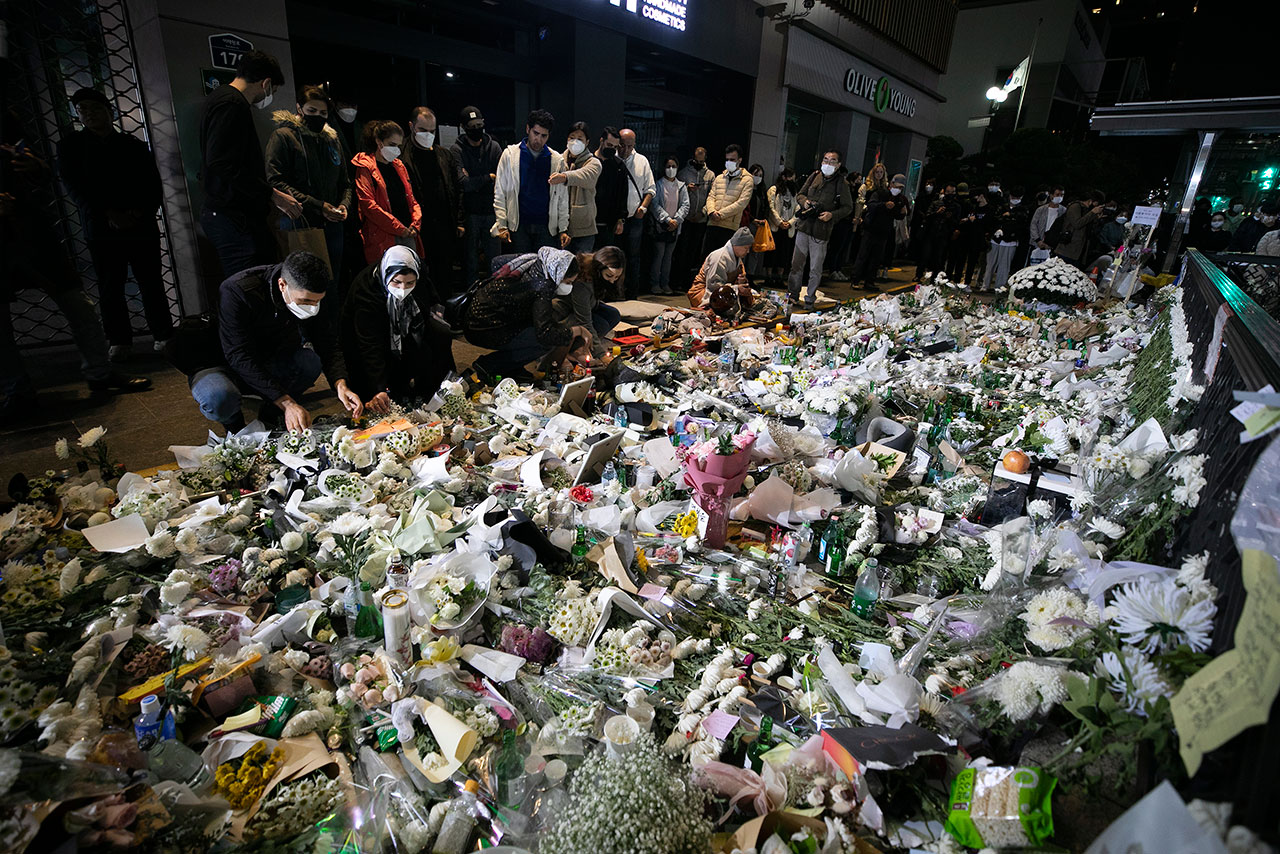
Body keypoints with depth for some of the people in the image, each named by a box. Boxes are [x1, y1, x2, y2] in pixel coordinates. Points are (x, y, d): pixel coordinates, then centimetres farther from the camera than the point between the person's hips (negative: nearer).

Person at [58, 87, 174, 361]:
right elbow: (74, 186, 1)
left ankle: (163, 333, 7)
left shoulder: (134, 145, 13)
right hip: (101, 229, 0)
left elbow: (153, 184, 7)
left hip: (141, 226, 0)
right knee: (110, 287, 0)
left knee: (151, 283, -1)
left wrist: (140, 211, -10)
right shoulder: (70, 146, 11)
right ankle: (120, 341, 6)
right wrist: (108, 214, -14)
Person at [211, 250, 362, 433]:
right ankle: (235, 426, 0)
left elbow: (329, 346, -12)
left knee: (310, 360, -28)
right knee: (219, 398, -38)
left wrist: (340, 384, -32)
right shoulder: (236, 291, -30)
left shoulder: (315, 296, -16)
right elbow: (240, 358, -32)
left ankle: (270, 417, -2)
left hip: (271, 364, 4)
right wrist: (287, 403, -41)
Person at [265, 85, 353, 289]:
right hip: (300, 225, -5)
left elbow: (345, 182, 23)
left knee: (332, 284, 7)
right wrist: (318, 206, -17)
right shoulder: (283, 136, 1)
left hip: (332, 225, 6)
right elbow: (276, 182, -9)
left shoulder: (332, 138, 20)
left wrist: (345, 205, 0)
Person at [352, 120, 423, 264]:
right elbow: (368, 204, -11)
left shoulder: (399, 166, 21)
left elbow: (411, 199, 21)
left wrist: (415, 224, 1)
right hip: (384, 238, -6)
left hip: (408, 235, 7)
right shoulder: (365, 167, -1)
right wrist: (400, 229, -13)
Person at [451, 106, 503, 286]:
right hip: (470, 212, -2)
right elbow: (464, 183, -15)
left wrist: (476, 183, -12)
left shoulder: (494, 147, 6)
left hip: (491, 210, 2)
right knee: (470, 259, 6)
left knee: (495, 258, 9)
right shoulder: (457, 150, -3)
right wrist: (489, 177, -7)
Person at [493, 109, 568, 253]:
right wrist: (501, 225, -4)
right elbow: (500, 194, 4)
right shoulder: (510, 154, 5)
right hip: (519, 226, -1)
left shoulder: (557, 160, 9)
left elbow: (563, 197, 12)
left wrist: (563, 229, 3)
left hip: (547, 227, 1)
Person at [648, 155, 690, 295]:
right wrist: (668, 220, -17)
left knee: (669, 255, 7)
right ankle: (655, 284, 3)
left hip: (675, 226, 4)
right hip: (660, 225, -4)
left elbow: (685, 205, 4)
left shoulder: (682, 186, 10)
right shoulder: (658, 184, -1)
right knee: (659, 254, -6)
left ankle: (665, 284, 13)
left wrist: (676, 220, -11)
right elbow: (655, 205, -9)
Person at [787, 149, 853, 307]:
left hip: (821, 231, -3)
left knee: (815, 269, 3)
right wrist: (804, 201, -7)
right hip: (804, 226, 3)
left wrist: (832, 215, -16)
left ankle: (810, 299, 15)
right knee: (797, 263, 9)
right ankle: (793, 294, 23)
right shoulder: (814, 177, 7)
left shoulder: (841, 184, -3)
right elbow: (799, 194, 16)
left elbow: (848, 207, 0)